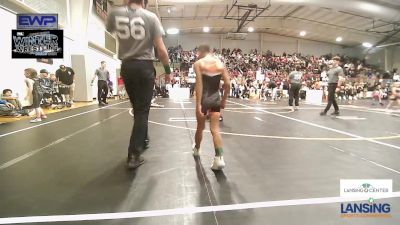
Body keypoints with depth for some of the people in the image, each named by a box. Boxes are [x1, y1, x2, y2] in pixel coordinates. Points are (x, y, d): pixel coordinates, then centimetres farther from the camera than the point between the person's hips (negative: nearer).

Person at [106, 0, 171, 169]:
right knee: (142, 110, 1)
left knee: (137, 108, 19)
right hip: (144, 67, -3)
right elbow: (161, 49, -8)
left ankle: (143, 141, 36)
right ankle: (134, 155, -2)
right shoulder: (150, 16, -4)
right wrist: (168, 70, 4)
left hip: (126, 67, 4)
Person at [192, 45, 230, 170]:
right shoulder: (220, 63, 5)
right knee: (215, 129, 1)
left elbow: (199, 84, -15)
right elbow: (228, 84, 1)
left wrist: (198, 104, -17)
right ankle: (219, 158, -11)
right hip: (216, 99, 2)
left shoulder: (199, 63, -5)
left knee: (200, 127, 17)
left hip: (204, 99, -2)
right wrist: (224, 100, 12)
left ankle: (197, 149, 40)